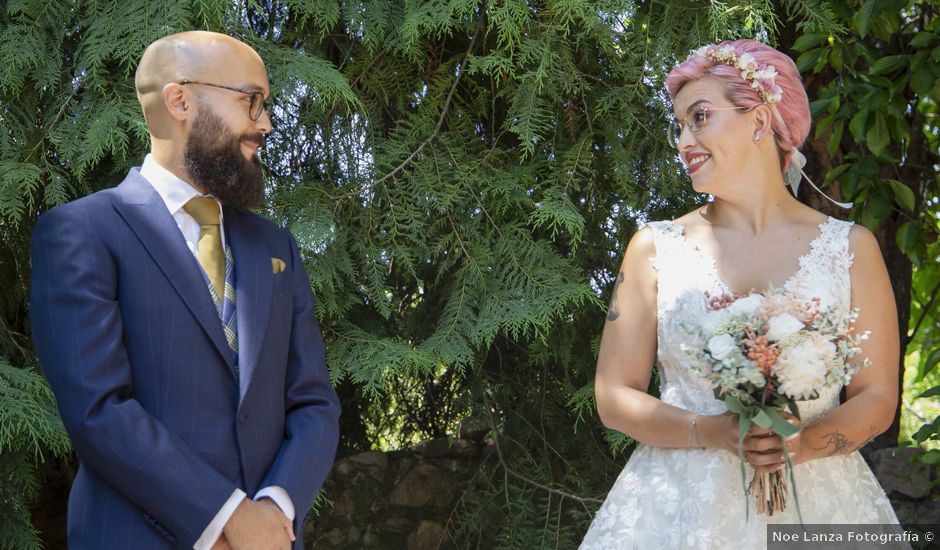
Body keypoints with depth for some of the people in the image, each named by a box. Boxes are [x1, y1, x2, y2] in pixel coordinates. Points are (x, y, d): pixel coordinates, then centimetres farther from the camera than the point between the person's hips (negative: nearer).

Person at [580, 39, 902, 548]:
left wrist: (804, 443, -16)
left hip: (815, 502, 0)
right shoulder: (655, 248, 1)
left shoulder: (849, 248, 1)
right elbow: (615, 398, -1)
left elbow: (876, 397, 2)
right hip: (678, 504, 0)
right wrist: (715, 433, -16)